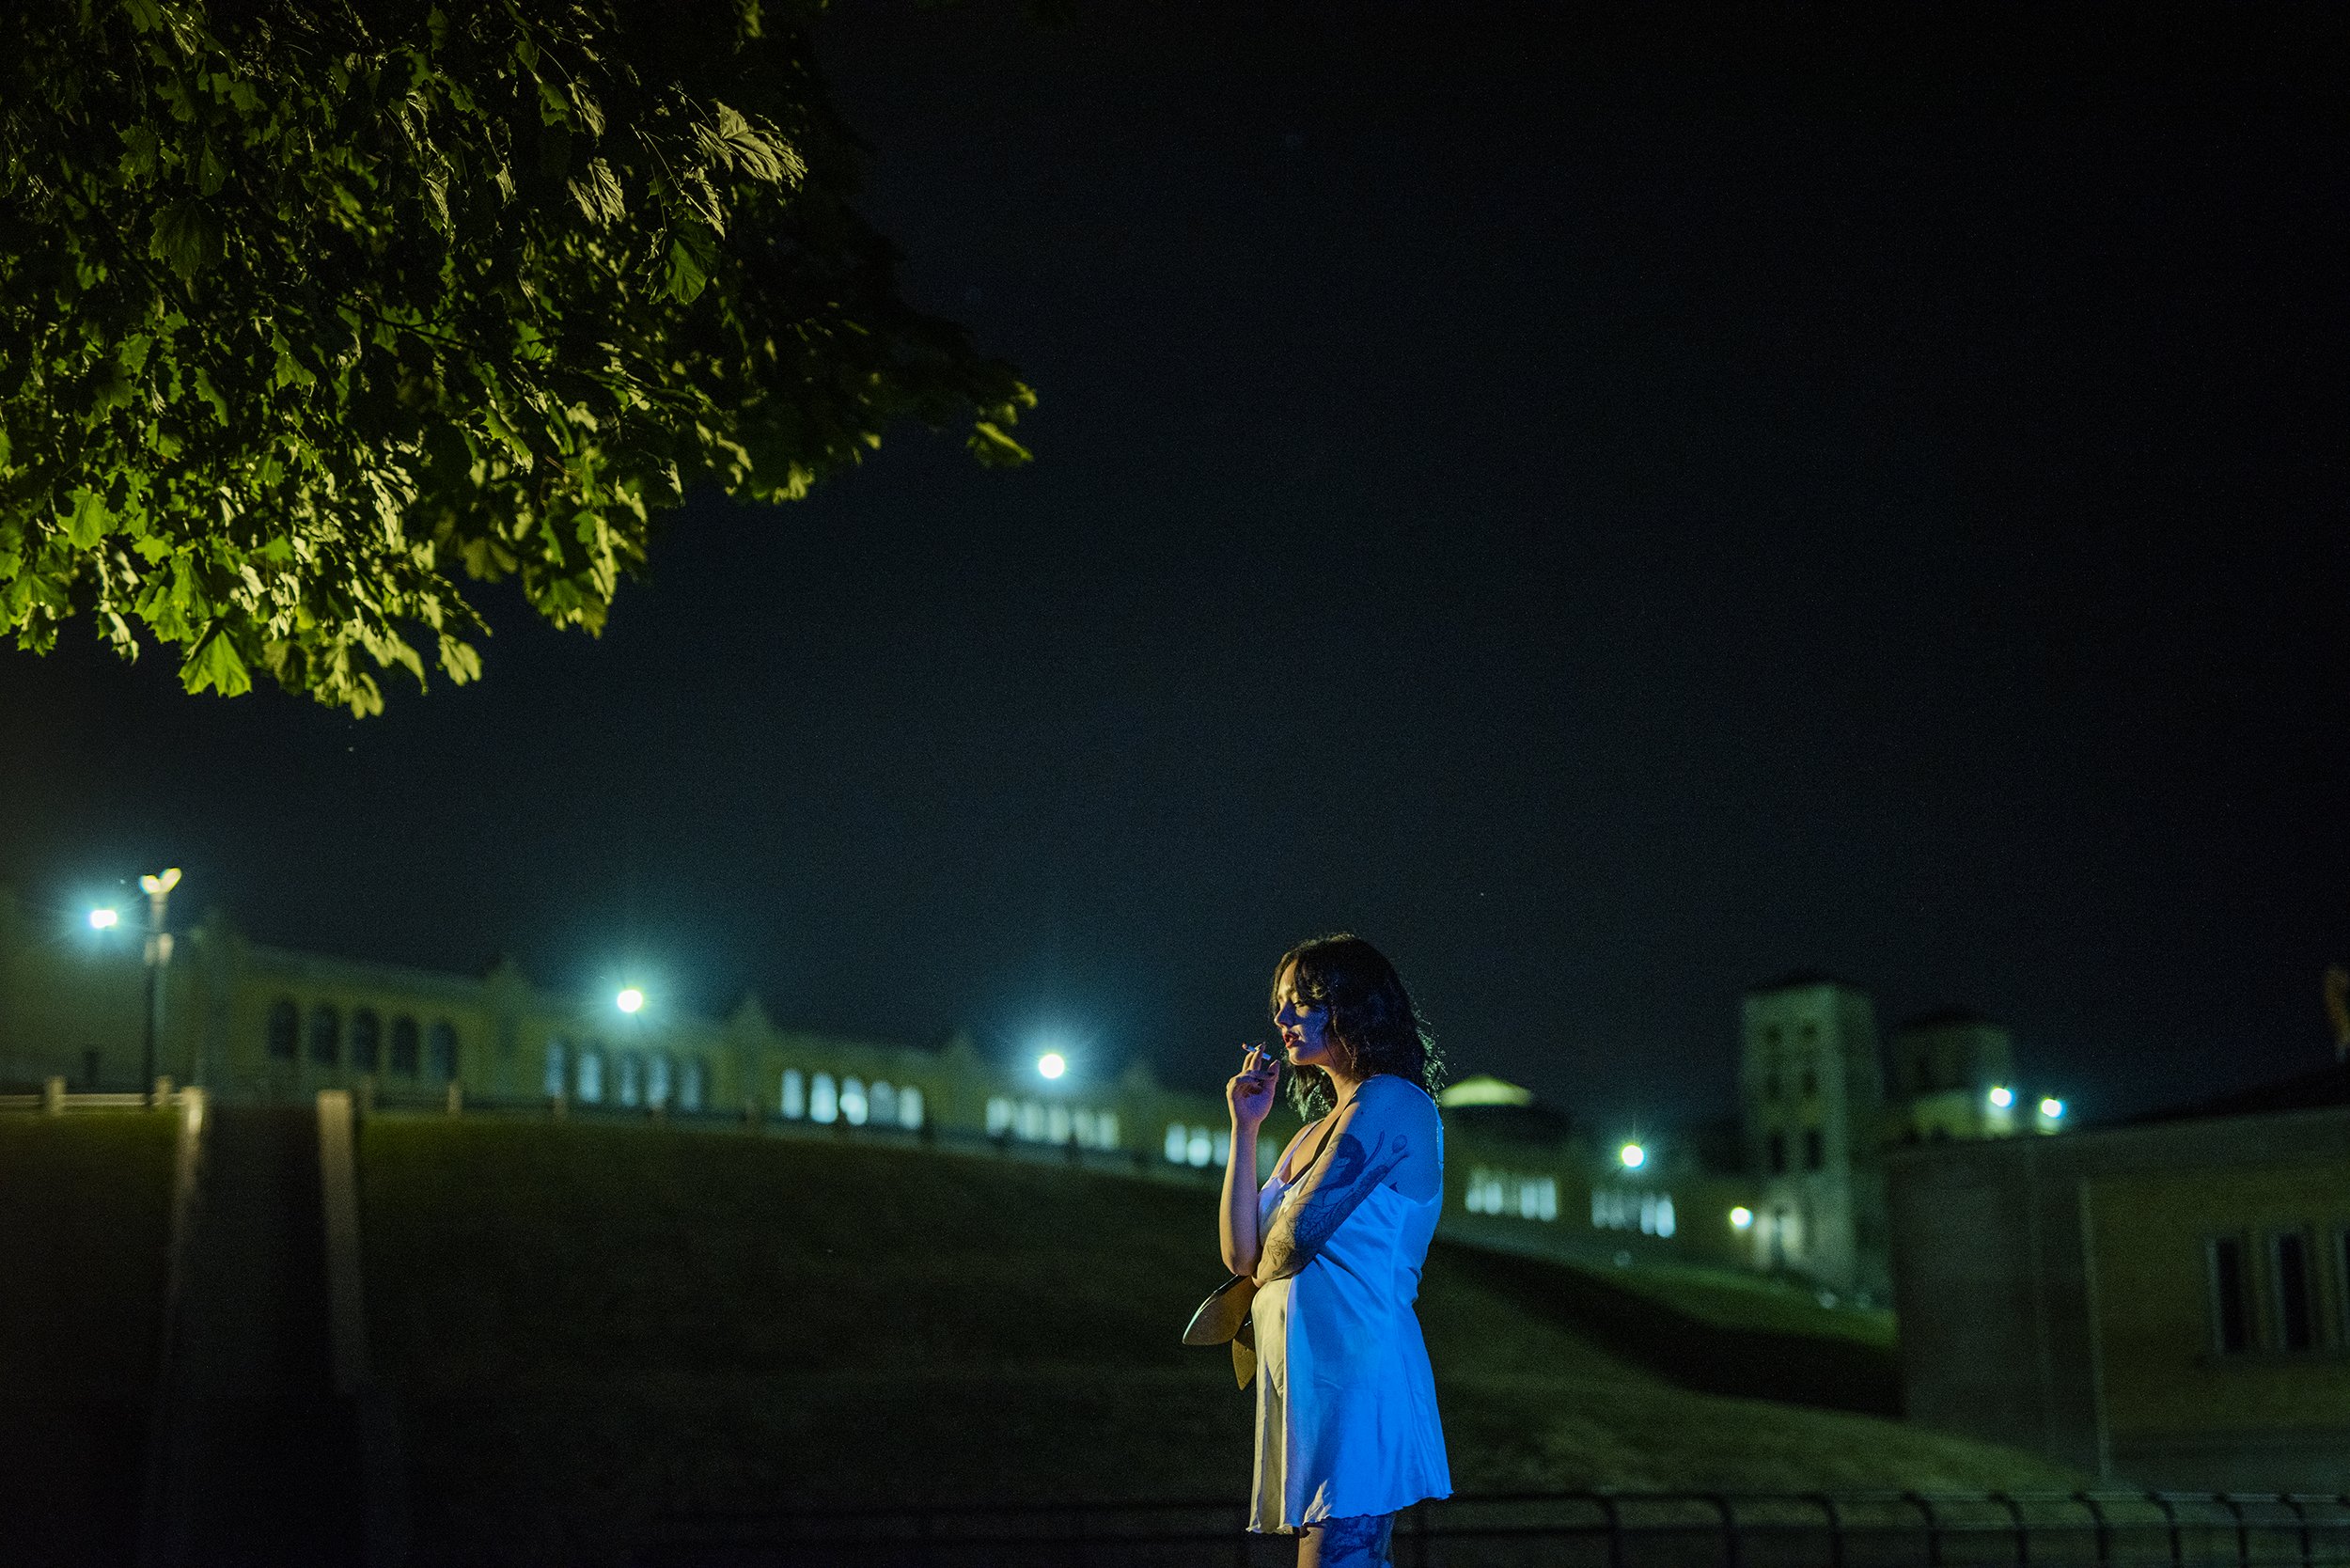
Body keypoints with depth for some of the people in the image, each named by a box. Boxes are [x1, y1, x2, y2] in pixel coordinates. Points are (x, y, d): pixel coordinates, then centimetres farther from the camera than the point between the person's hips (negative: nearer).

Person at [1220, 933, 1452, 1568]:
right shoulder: (1315, 1131, 23)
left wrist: (1266, 1270, 9)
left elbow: (1296, 1233, -13)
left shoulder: (1391, 1103, -5)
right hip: (1297, 1370, 9)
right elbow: (1243, 1254, 14)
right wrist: (1244, 1128, 12)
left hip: (1352, 1360, -9)